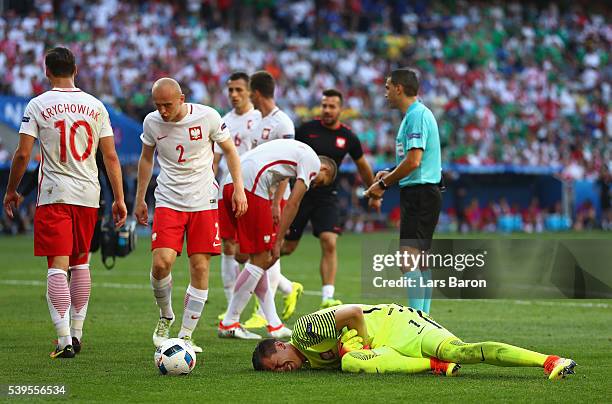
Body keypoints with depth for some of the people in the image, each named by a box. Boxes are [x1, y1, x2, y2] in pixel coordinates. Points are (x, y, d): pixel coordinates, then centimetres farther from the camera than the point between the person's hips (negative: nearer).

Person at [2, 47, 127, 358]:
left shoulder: (38, 105, -4)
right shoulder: (95, 106, 5)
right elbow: (110, 156, 4)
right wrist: (119, 199, 8)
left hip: (54, 195, -3)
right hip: (88, 195, 4)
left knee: (57, 267, -5)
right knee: (80, 264, 17)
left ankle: (64, 340, -14)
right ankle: (76, 333, 22)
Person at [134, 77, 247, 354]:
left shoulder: (207, 116, -9)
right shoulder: (152, 123, -3)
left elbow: (229, 151, 4)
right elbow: (146, 159, 14)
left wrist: (238, 189, -2)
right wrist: (140, 200, 16)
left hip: (203, 202, -1)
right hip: (168, 202, 1)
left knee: (200, 267, -3)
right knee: (161, 263, -17)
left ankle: (186, 335, 6)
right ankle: (165, 316, 11)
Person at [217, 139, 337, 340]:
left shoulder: (297, 150, 31)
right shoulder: (313, 162, 4)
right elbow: (292, 204, -1)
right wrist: (277, 242, 1)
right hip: (250, 186, -10)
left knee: (259, 258, 14)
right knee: (260, 260, -1)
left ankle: (274, 324, 18)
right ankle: (228, 324, 3)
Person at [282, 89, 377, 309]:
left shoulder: (348, 137, 1)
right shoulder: (306, 129, -4)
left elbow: (362, 166, 17)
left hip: (327, 196, 1)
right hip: (300, 193, -1)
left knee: (329, 243, -17)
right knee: (287, 246, 2)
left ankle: (328, 297, -17)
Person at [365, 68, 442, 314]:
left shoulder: (417, 116, -14)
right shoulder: (415, 114, 18)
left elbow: (413, 161, -22)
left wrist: (383, 184, -13)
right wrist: (389, 174, 12)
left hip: (420, 192, -11)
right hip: (422, 194, 11)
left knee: (409, 259, -16)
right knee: (420, 261, 12)